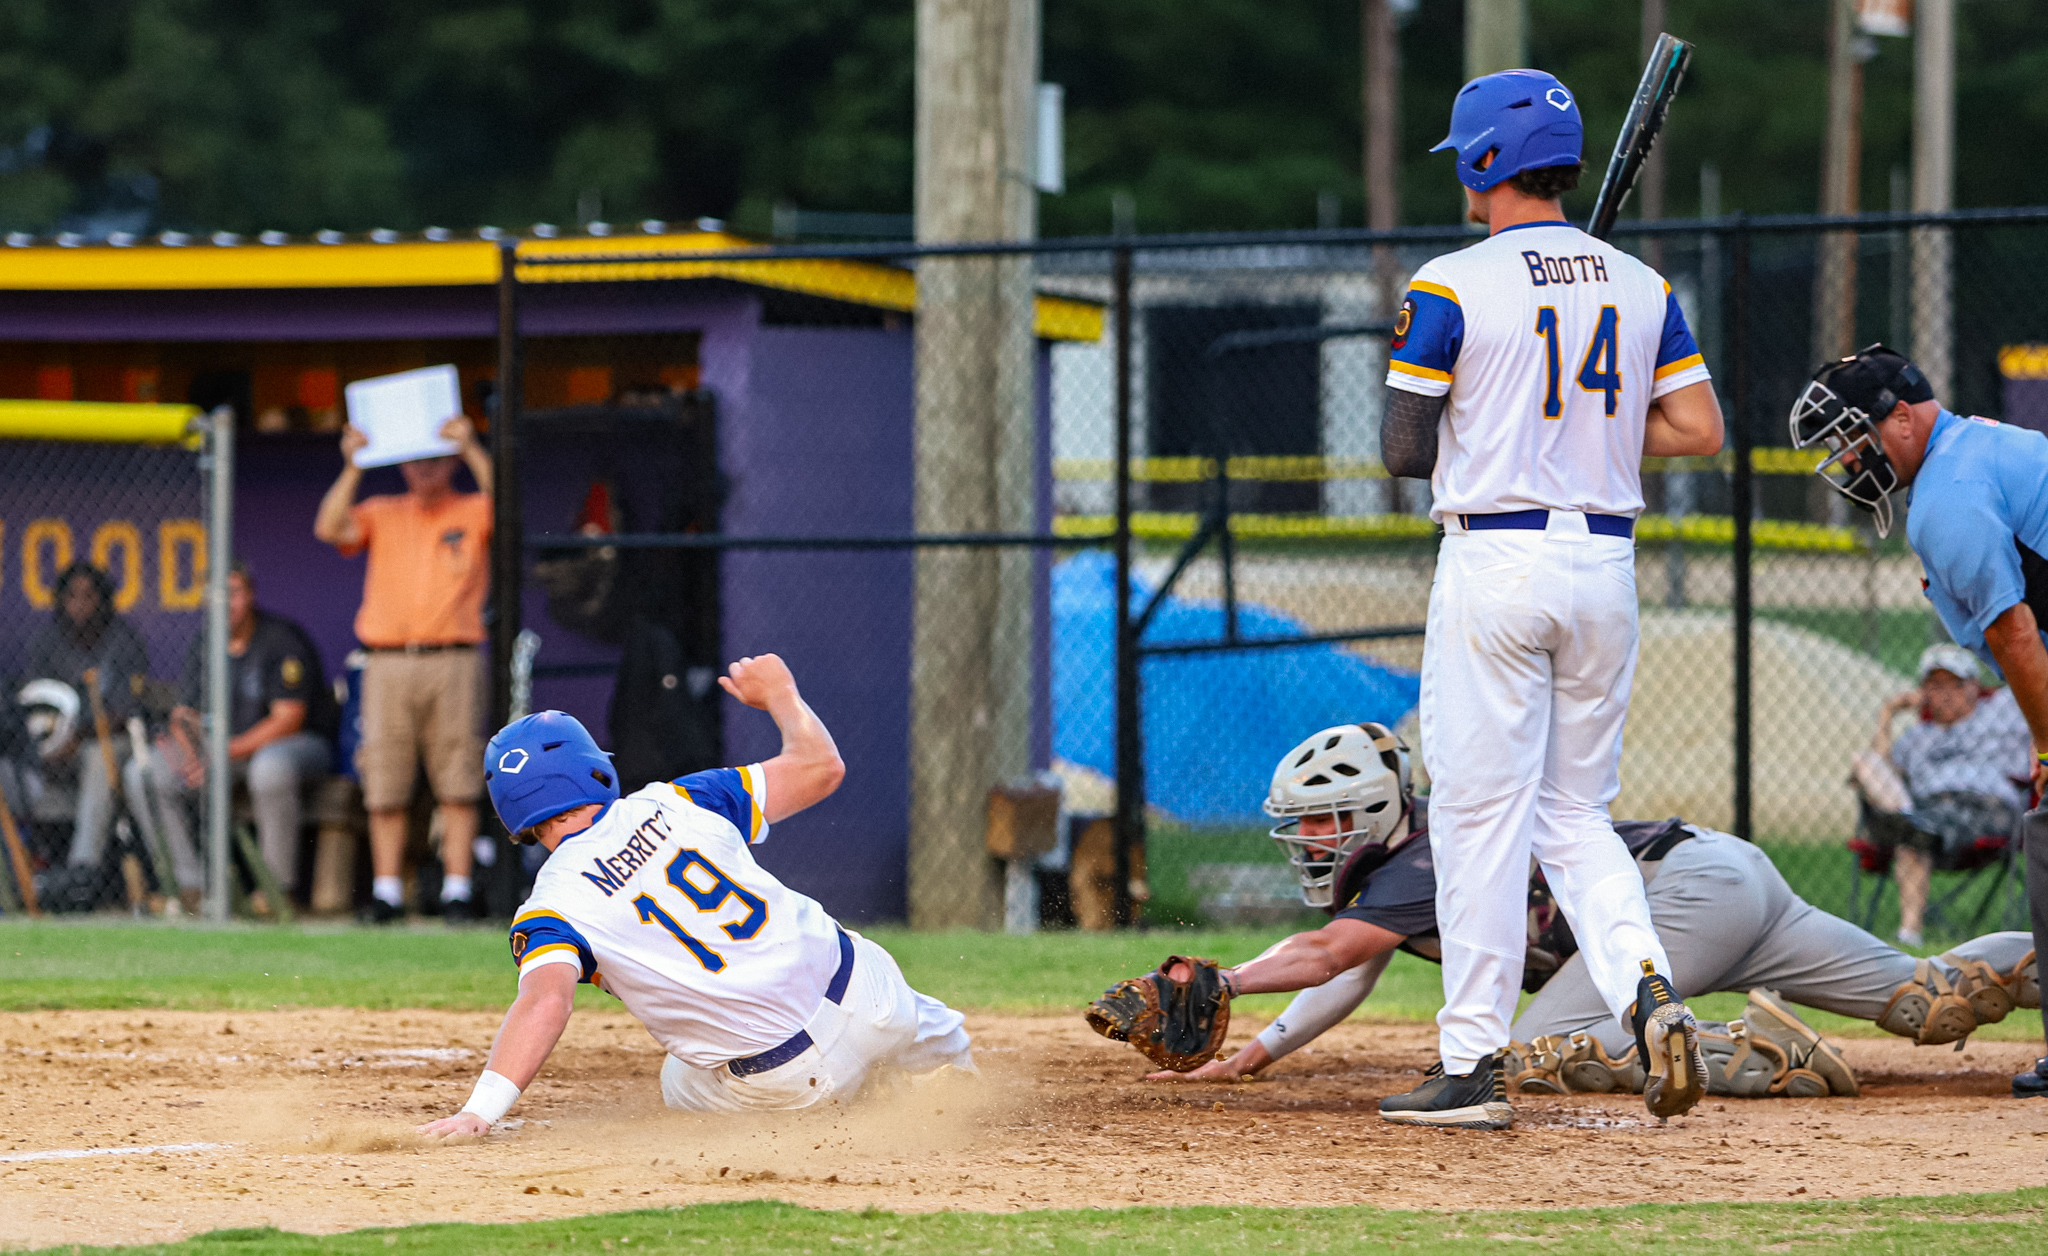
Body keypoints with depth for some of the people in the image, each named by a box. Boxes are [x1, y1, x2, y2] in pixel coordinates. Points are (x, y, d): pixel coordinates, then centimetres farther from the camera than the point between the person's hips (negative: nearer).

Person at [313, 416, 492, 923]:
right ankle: (386, 893, 3)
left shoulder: (474, 513, 12)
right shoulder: (382, 514, 16)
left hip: (453, 659, -2)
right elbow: (330, 529, -1)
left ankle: (457, 890, -3)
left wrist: (472, 449, -17)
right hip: (387, 665, 2)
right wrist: (352, 468, -8)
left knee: (457, 784, -4)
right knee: (385, 784, -1)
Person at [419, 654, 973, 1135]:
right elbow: (820, 767, 6)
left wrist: (480, 1109, -37)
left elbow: (547, 1000, -30)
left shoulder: (553, 907, -10)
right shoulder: (672, 805, -1)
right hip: (861, 987, 3)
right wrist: (780, 695, 25)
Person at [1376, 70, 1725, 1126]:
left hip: (1495, 556, -5)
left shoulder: (1449, 288, -7)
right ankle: (1647, 989, -9)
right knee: (1576, 812, 15)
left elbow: (1404, 451, -6)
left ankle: (1473, 1059, 2)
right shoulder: (1642, 288, 8)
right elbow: (1699, 430, 4)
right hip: (1606, 564, 5)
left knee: (1481, 811, 0)